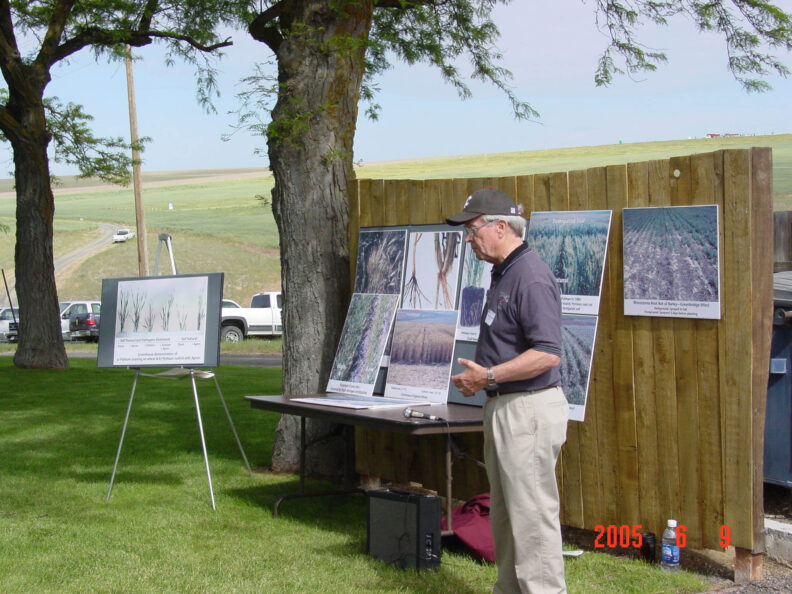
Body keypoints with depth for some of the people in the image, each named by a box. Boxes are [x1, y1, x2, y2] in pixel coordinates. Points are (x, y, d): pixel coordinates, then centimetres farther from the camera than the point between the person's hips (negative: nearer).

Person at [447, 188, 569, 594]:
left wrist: (490, 376, -22)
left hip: (529, 409, -11)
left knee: (532, 514, -5)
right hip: (503, 407, 11)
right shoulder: (502, 274, 15)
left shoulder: (531, 277, -18)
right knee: (504, 513, 18)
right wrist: (478, 377, 11)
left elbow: (547, 354, -25)